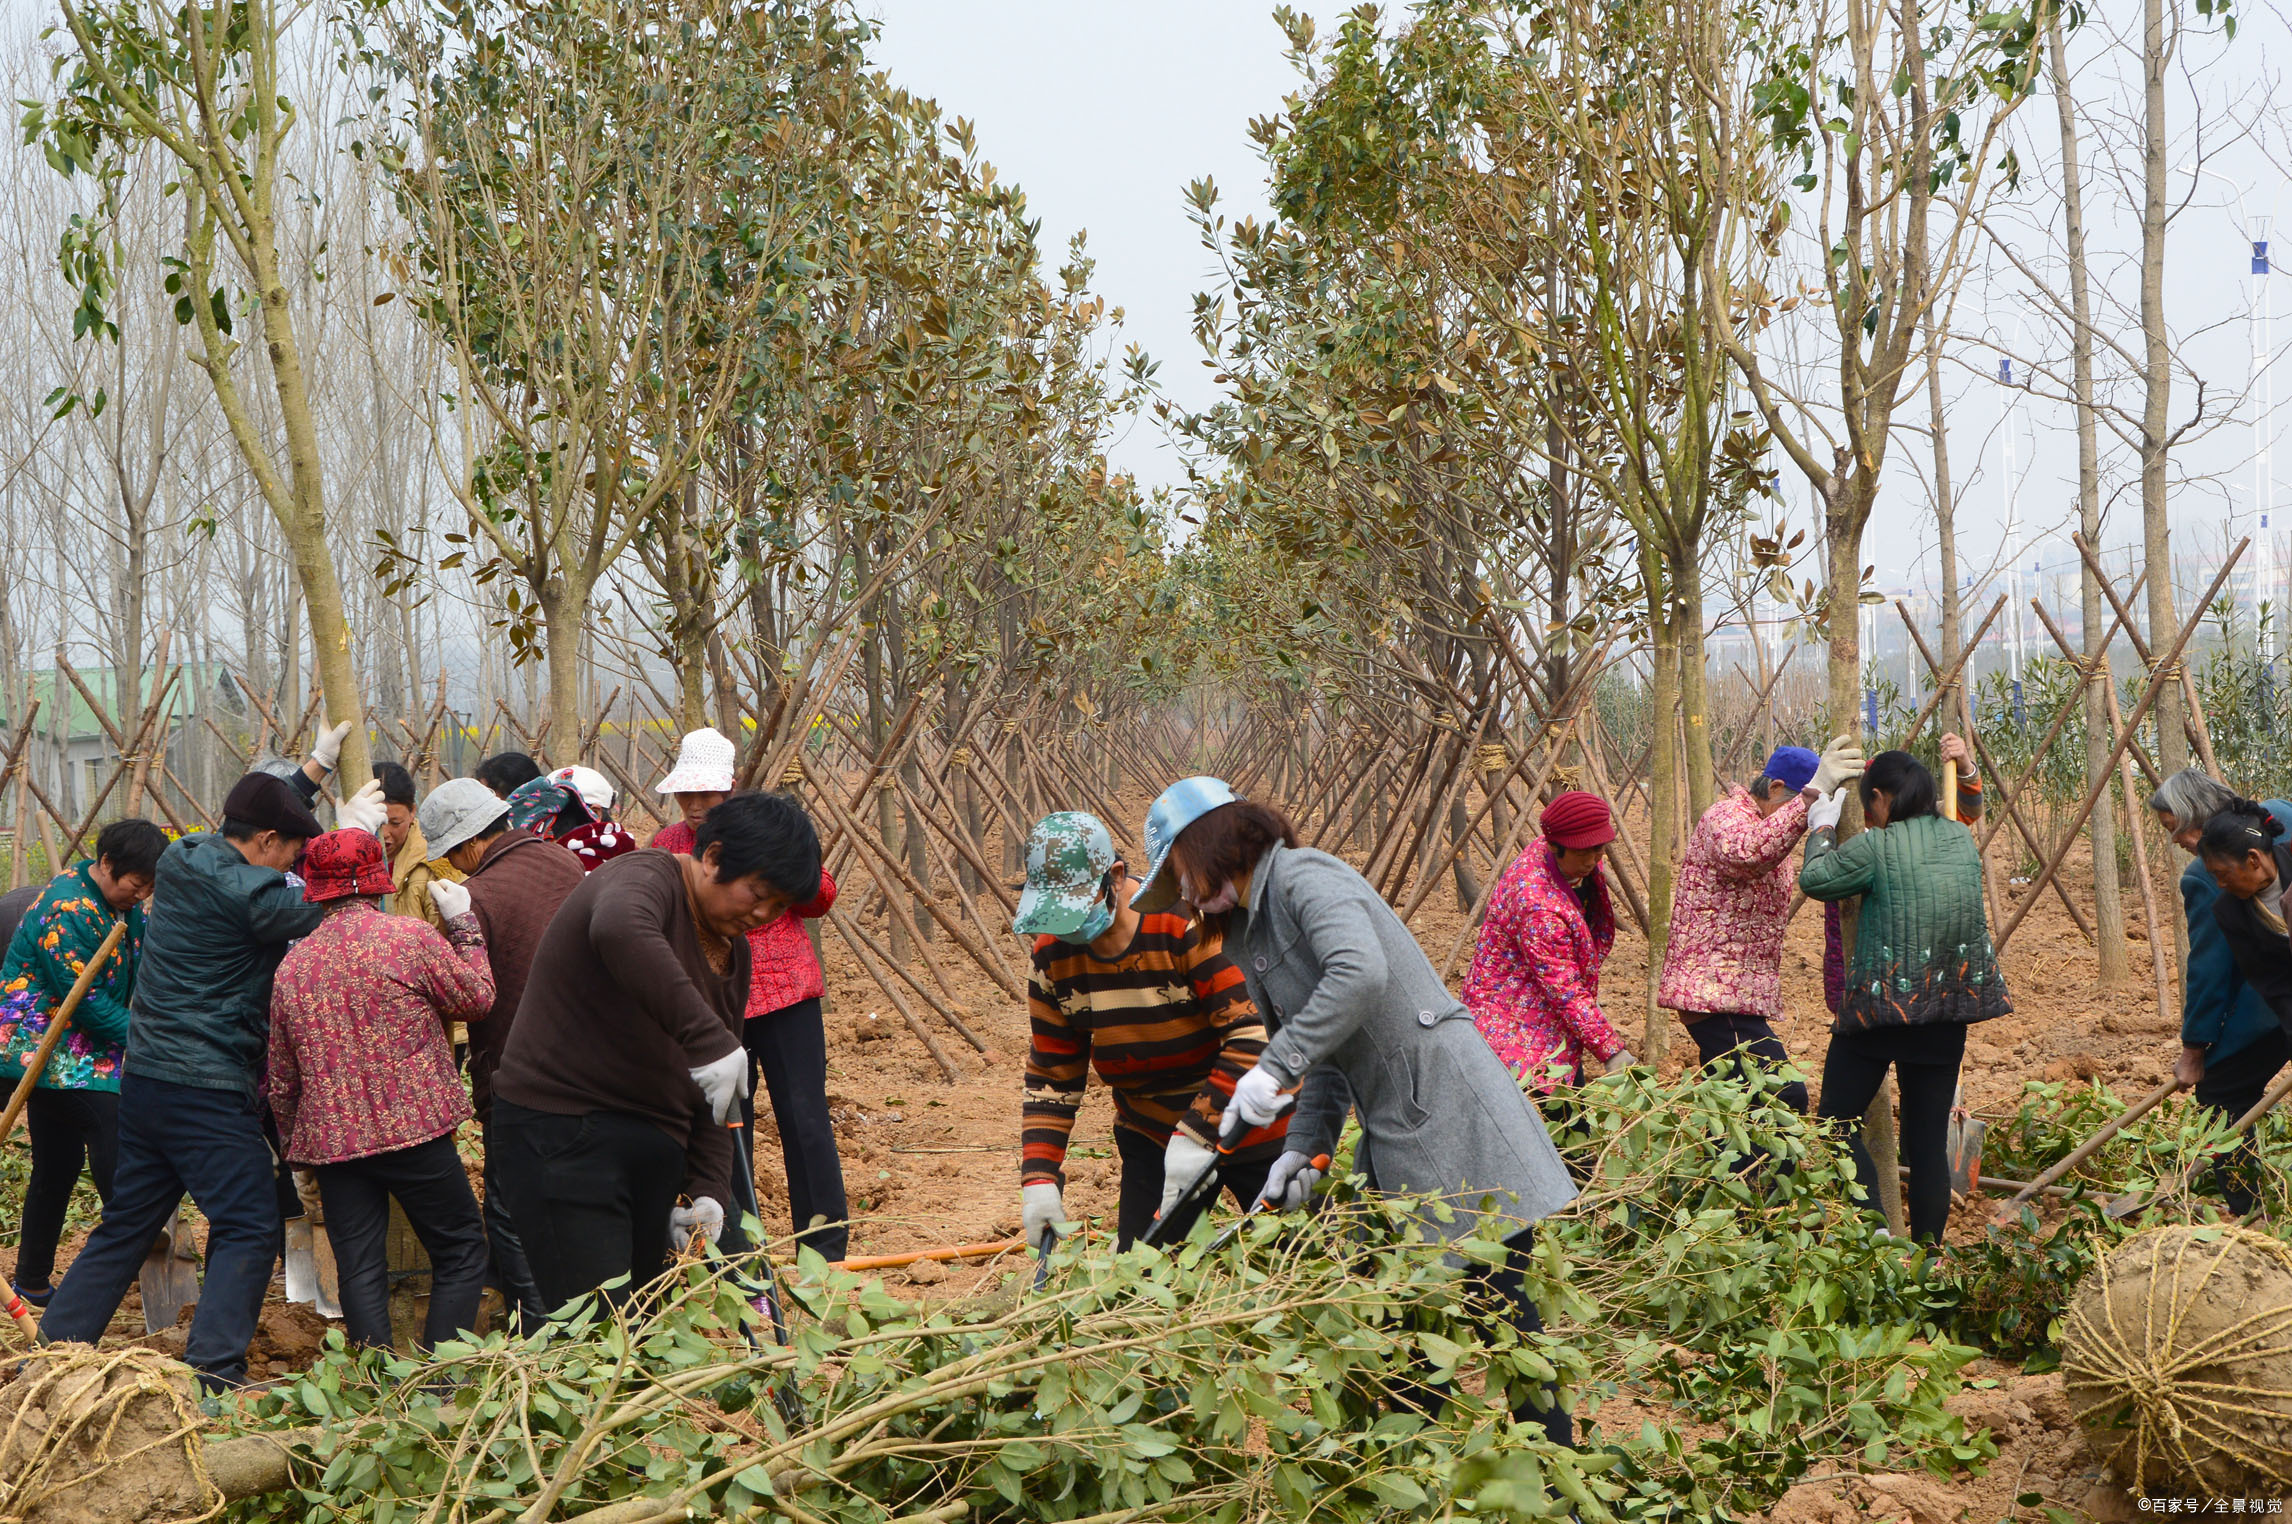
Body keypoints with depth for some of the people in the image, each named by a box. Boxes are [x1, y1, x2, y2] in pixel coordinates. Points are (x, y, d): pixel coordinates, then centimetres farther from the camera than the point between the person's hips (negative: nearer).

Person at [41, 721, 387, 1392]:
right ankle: (213, 1373, -12)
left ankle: (54, 1349, 20)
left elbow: (255, 816, 27)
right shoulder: (244, 891, -18)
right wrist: (355, 833, 0)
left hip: (145, 1079, 9)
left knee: (125, 1224, 17)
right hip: (209, 1092, -9)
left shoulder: (184, 857, 9)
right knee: (249, 1228, -5)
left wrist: (315, 767, 29)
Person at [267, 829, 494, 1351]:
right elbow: (476, 998, 3)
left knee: (359, 1272, 7)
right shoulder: (410, 936, -8)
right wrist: (463, 925, 13)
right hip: (414, 1130, -4)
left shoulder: (291, 965, 8)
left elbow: (282, 1080, 15)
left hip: (331, 1140, 4)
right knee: (461, 1253, 6)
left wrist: (296, 1153, 28)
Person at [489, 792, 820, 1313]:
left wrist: (708, 1191, 4)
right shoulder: (646, 878, -12)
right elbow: (620, 931, -40)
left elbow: (714, 1094, 18)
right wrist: (709, 1040, -43)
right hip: (561, 1135, -9)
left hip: (653, 1148, 9)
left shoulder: (733, 951, 14)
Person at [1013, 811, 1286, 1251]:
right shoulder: (1053, 955, -6)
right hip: (1151, 1134, 5)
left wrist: (1198, 1132, -31)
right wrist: (1039, 1180, -6)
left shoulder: (1188, 926, -25)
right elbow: (1050, 1079, 3)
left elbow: (1254, 1036, -28)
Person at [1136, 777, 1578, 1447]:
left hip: (1449, 1110, -10)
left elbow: (1360, 972, -30)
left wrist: (1275, 1066, -27)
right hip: (1392, 1143, 10)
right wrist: (1306, 1148, 3)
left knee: (1500, 1305, -4)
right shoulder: (1252, 931, 17)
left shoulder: (1304, 877, -10)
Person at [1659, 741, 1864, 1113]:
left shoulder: (1760, 822, 21)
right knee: (1785, 1098, -19)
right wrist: (1813, 793, -46)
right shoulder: (1727, 815, -12)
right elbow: (1746, 851, -39)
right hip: (1716, 991, -11)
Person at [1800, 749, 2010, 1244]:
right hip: (1948, 1008, 5)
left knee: (1837, 1119, 6)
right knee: (1929, 1138, 9)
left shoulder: (1876, 846, -13)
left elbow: (1815, 880, 0)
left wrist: (1823, 828, 17)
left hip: (1881, 1002, -5)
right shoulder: (1962, 840, 5)